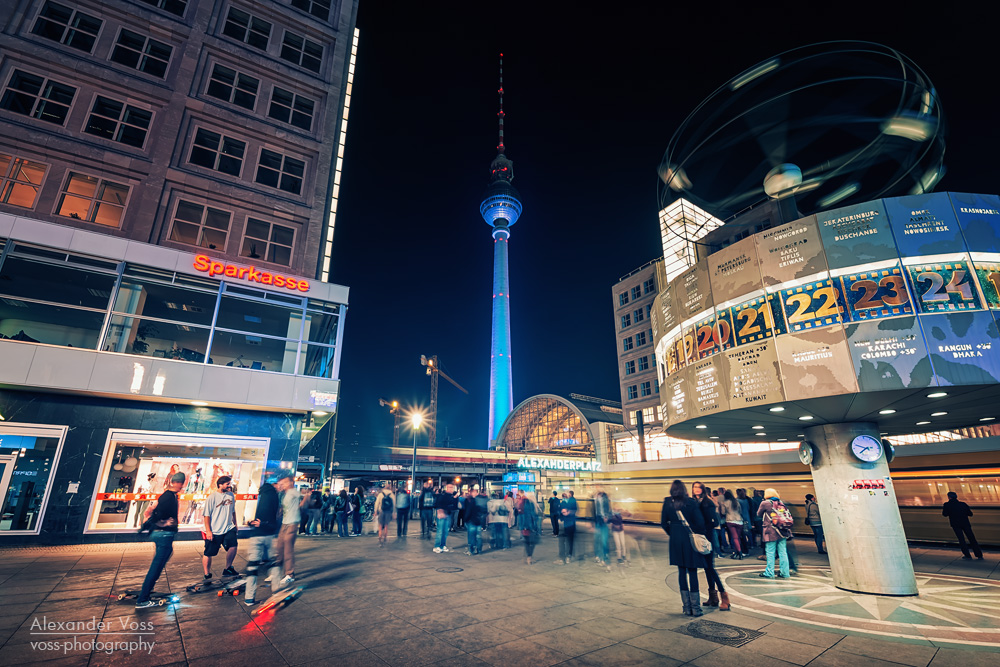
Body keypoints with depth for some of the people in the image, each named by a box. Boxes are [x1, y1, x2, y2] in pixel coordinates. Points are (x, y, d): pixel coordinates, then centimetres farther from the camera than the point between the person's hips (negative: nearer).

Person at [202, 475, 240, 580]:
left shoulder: (231, 495, 6)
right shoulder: (212, 498, -10)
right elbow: (206, 515, -9)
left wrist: (235, 524, 20)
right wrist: (208, 531, -12)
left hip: (228, 529, 4)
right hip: (214, 531, -4)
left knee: (233, 546, -13)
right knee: (208, 554, 7)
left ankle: (228, 569, 8)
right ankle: (207, 575, 28)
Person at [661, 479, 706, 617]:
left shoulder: (667, 503, -2)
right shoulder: (691, 502, -10)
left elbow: (663, 523, 1)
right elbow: (700, 522, -12)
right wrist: (700, 534, 5)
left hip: (676, 540, 2)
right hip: (690, 539, -2)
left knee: (681, 571, 11)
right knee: (692, 572, 7)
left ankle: (686, 607, 16)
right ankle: (695, 608, 12)